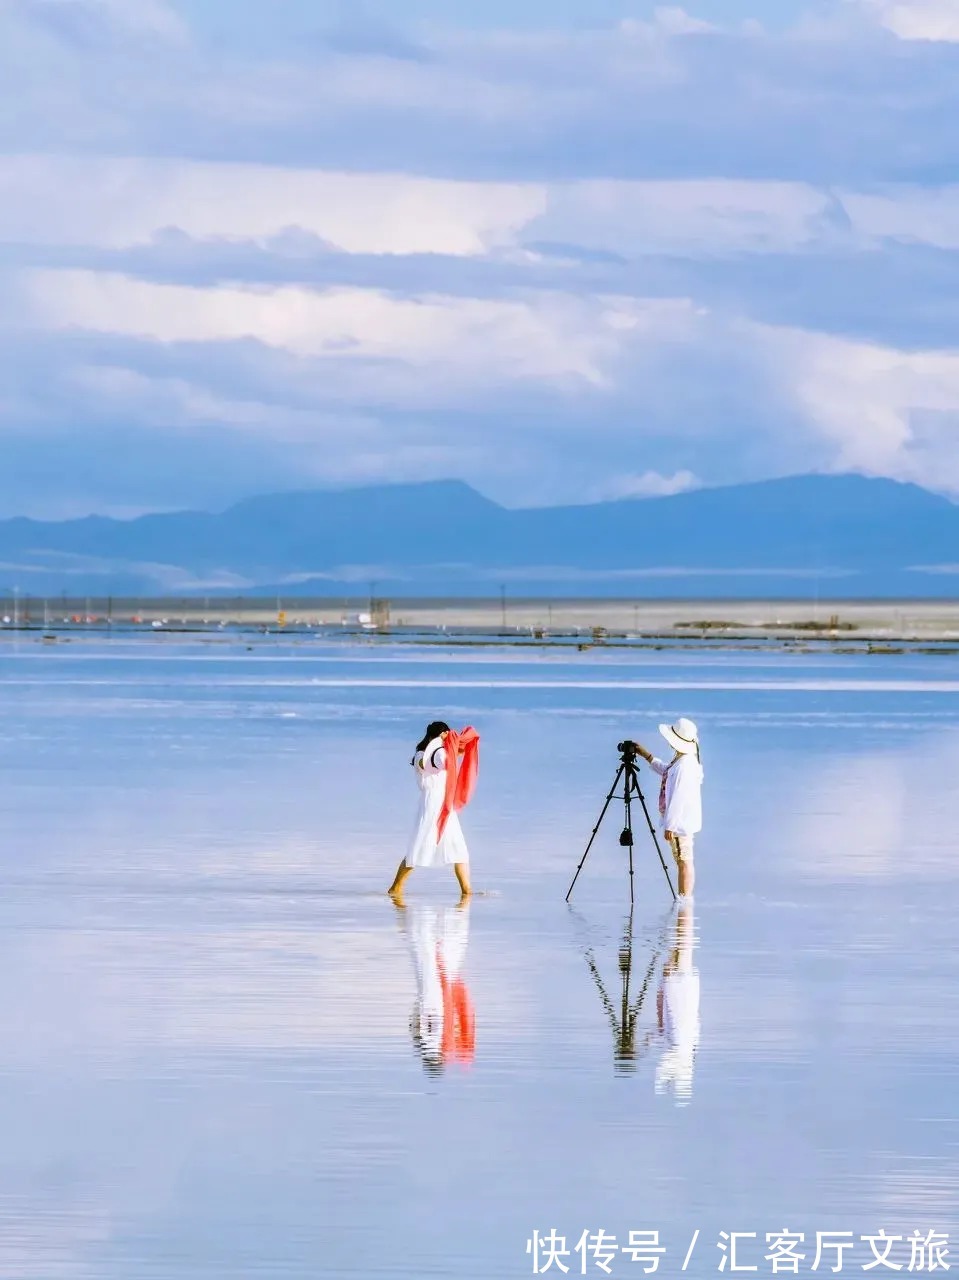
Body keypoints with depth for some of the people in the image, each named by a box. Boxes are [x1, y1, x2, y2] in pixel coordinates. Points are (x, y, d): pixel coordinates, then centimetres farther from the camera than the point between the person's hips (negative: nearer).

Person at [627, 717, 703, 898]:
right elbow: (666, 771, 28)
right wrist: (646, 755, 26)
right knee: (683, 862, 15)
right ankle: (684, 900, 21)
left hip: (680, 822, -11)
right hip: (683, 821, 11)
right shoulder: (685, 760, 8)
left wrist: (670, 825, -21)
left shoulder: (684, 765, -25)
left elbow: (678, 798, -24)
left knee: (684, 862, -4)